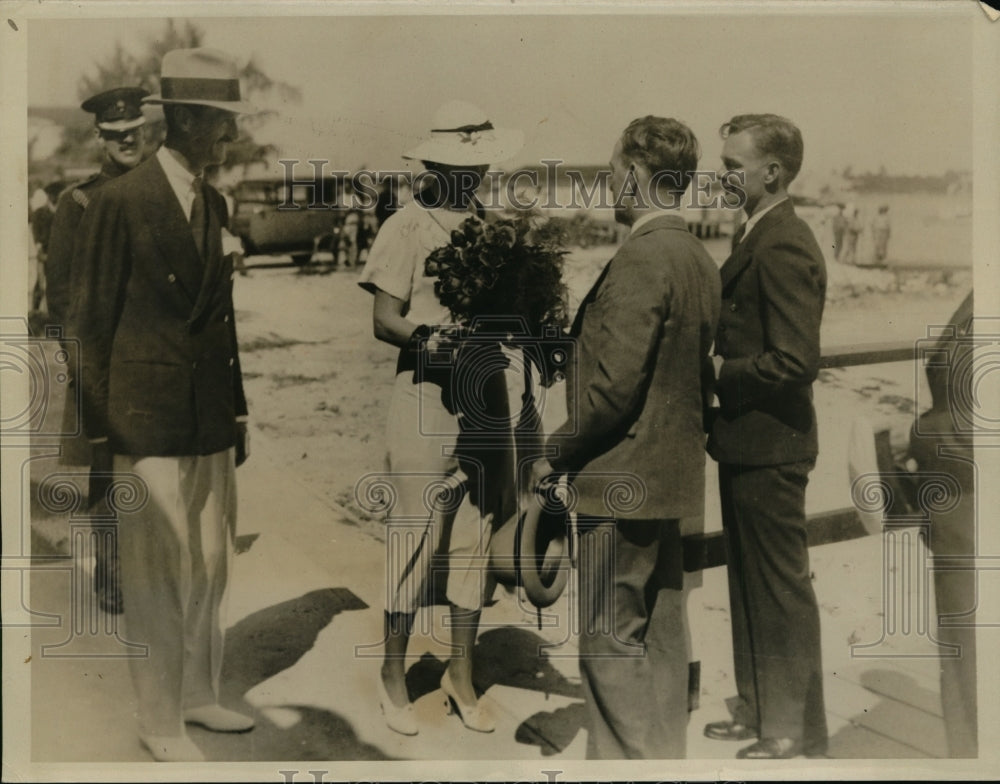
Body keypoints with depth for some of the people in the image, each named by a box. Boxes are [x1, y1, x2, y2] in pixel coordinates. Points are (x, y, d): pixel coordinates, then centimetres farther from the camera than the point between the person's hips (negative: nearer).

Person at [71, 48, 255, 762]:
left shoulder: (217, 206, 11)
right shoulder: (120, 202, -9)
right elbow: (91, 323, -7)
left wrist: (239, 413, 15)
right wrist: (99, 432, -8)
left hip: (213, 424, 7)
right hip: (148, 423, -6)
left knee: (210, 570, 14)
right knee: (157, 579, 2)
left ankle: (200, 697, 31)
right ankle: (160, 723, 18)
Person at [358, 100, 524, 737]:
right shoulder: (408, 227, -4)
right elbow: (384, 318, -8)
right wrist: (428, 338, -26)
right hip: (426, 398, -5)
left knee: (476, 537, 9)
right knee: (417, 537, 0)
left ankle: (463, 674, 23)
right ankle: (394, 674, 17)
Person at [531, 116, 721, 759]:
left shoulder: (641, 258, -18)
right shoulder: (701, 260, 11)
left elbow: (614, 382, -21)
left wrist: (555, 455, -10)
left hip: (622, 476, -9)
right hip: (675, 475, 10)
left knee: (611, 640, 1)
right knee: (659, 639, 17)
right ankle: (666, 753, 28)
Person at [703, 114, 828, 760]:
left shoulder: (784, 248, -19)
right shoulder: (756, 236, 12)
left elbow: (796, 362, -25)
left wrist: (720, 371, -15)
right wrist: (715, 358, 3)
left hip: (769, 447, -10)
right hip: (745, 443, 10)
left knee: (782, 591, 4)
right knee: (749, 586, 19)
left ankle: (798, 729, 20)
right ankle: (759, 711, 33)